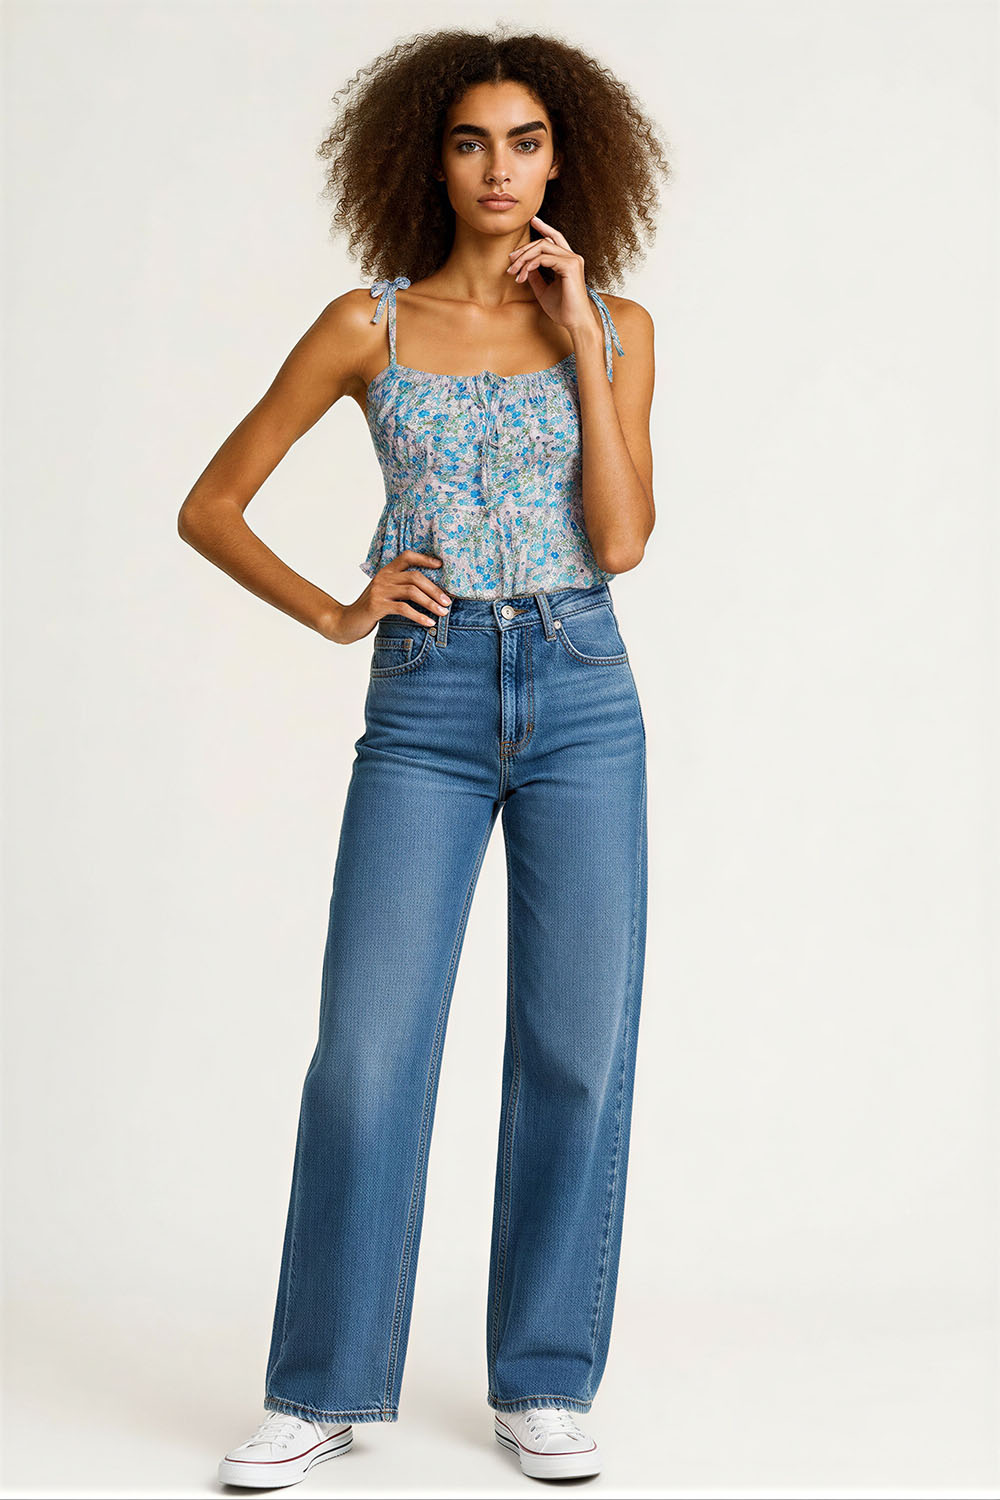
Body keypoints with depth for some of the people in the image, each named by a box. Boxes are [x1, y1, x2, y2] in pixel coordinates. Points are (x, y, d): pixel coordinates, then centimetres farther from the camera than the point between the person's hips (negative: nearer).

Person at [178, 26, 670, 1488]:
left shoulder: (617, 326, 8)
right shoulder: (368, 323, 4)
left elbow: (621, 540, -5)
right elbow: (210, 506, 7)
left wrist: (582, 340, -6)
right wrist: (335, 614, -3)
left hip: (582, 695, 1)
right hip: (425, 706, -1)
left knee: (578, 1050, 1)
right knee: (367, 1050, -5)